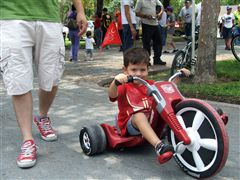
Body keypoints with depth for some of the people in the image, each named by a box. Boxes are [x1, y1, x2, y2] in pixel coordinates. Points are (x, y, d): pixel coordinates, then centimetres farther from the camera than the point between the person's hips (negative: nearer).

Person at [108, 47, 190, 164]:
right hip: (130, 125, -4)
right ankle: (159, 146, -55)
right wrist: (116, 81, -45)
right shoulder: (124, 86, -3)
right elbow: (112, 95, -25)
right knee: (140, 115, -40)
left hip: (151, 121, 5)